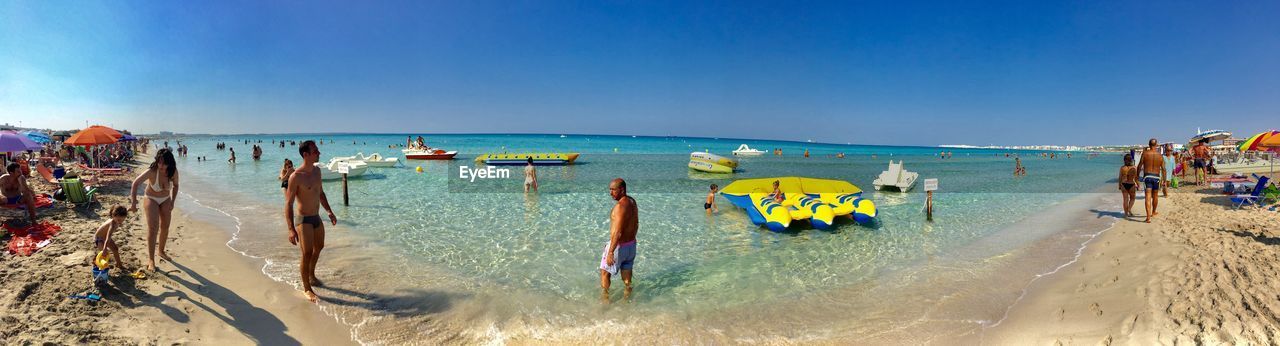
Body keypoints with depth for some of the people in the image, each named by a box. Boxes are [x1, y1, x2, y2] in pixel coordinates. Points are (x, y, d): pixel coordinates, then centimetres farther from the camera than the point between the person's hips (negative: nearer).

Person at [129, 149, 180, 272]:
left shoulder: (173, 172, -19)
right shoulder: (152, 171, -31)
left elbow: (175, 186, -1)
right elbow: (135, 183, -32)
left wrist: (172, 202, -6)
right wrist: (133, 202, -39)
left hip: (165, 200, 4)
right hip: (151, 199, -4)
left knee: (165, 227, 13)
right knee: (153, 228, -15)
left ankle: (161, 251, 35)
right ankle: (151, 259, -11)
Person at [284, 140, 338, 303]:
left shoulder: (316, 171, 3)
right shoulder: (296, 176, -20)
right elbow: (288, 203, -20)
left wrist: (330, 212, 20)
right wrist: (291, 229, -25)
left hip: (316, 218, 8)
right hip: (304, 220, -8)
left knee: (319, 247, 22)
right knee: (307, 254, -4)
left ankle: (311, 275, 45)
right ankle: (307, 289, 11)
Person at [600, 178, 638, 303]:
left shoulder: (620, 206, -26)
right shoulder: (632, 202, 1)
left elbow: (618, 232, -28)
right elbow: (636, 224, 14)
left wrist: (610, 252, -24)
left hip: (619, 246, -8)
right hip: (631, 244, 8)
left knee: (604, 272, 11)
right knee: (626, 273, 20)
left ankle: (604, 299, 20)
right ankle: (627, 298, 31)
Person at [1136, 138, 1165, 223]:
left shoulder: (1145, 153, -6)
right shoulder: (1160, 155, 1)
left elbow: (1140, 165, -4)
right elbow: (1163, 169, 3)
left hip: (1147, 176, -3)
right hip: (1156, 177, 3)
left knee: (1148, 197, -8)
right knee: (1155, 196, 21)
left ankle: (1148, 217, -18)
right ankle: (1153, 212, 41)